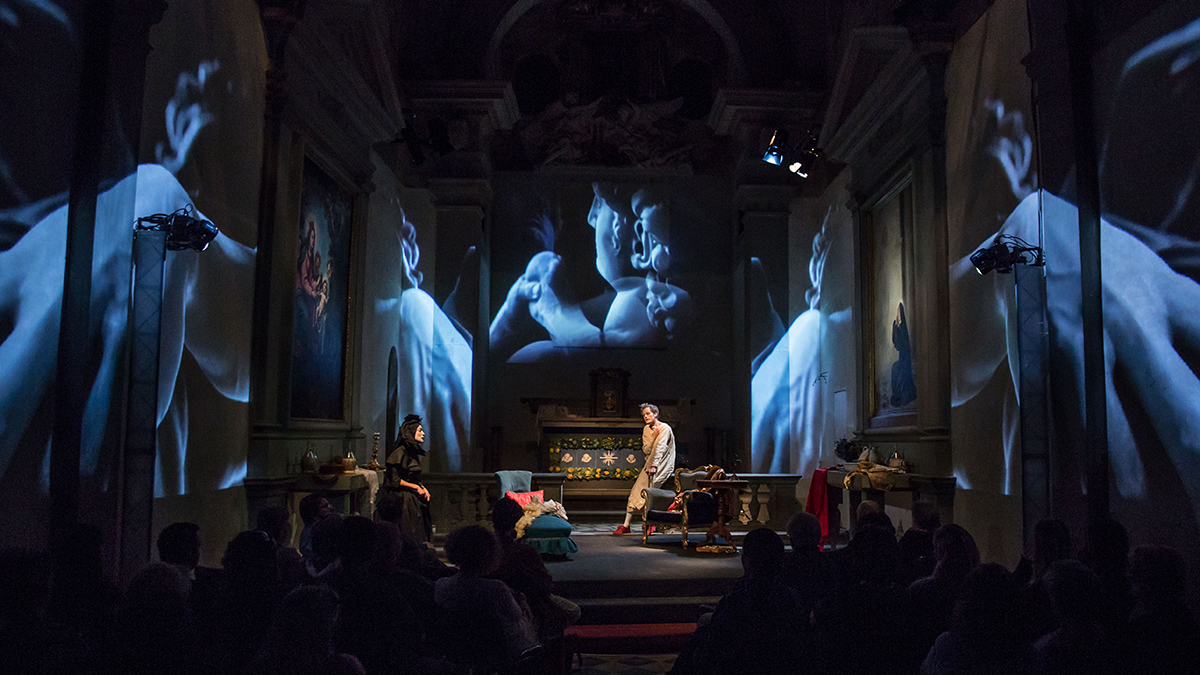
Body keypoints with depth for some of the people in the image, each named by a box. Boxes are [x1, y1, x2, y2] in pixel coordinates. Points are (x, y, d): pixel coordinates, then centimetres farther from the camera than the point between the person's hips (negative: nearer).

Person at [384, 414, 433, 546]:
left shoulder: (413, 452, 13)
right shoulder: (400, 452, -14)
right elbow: (394, 480, -16)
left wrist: (423, 488, 4)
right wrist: (416, 487, -11)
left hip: (415, 499, 9)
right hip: (404, 499, -9)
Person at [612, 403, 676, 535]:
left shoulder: (665, 428, -10)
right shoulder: (646, 429, 11)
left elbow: (660, 449, -21)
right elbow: (646, 450, 3)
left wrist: (654, 466, -31)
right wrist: (653, 436, -12)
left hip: (662, 466, -7)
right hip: (649, 464, 7)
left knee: (648, 487, -21)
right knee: (635, 491, -1)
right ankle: (626, 525, 0)